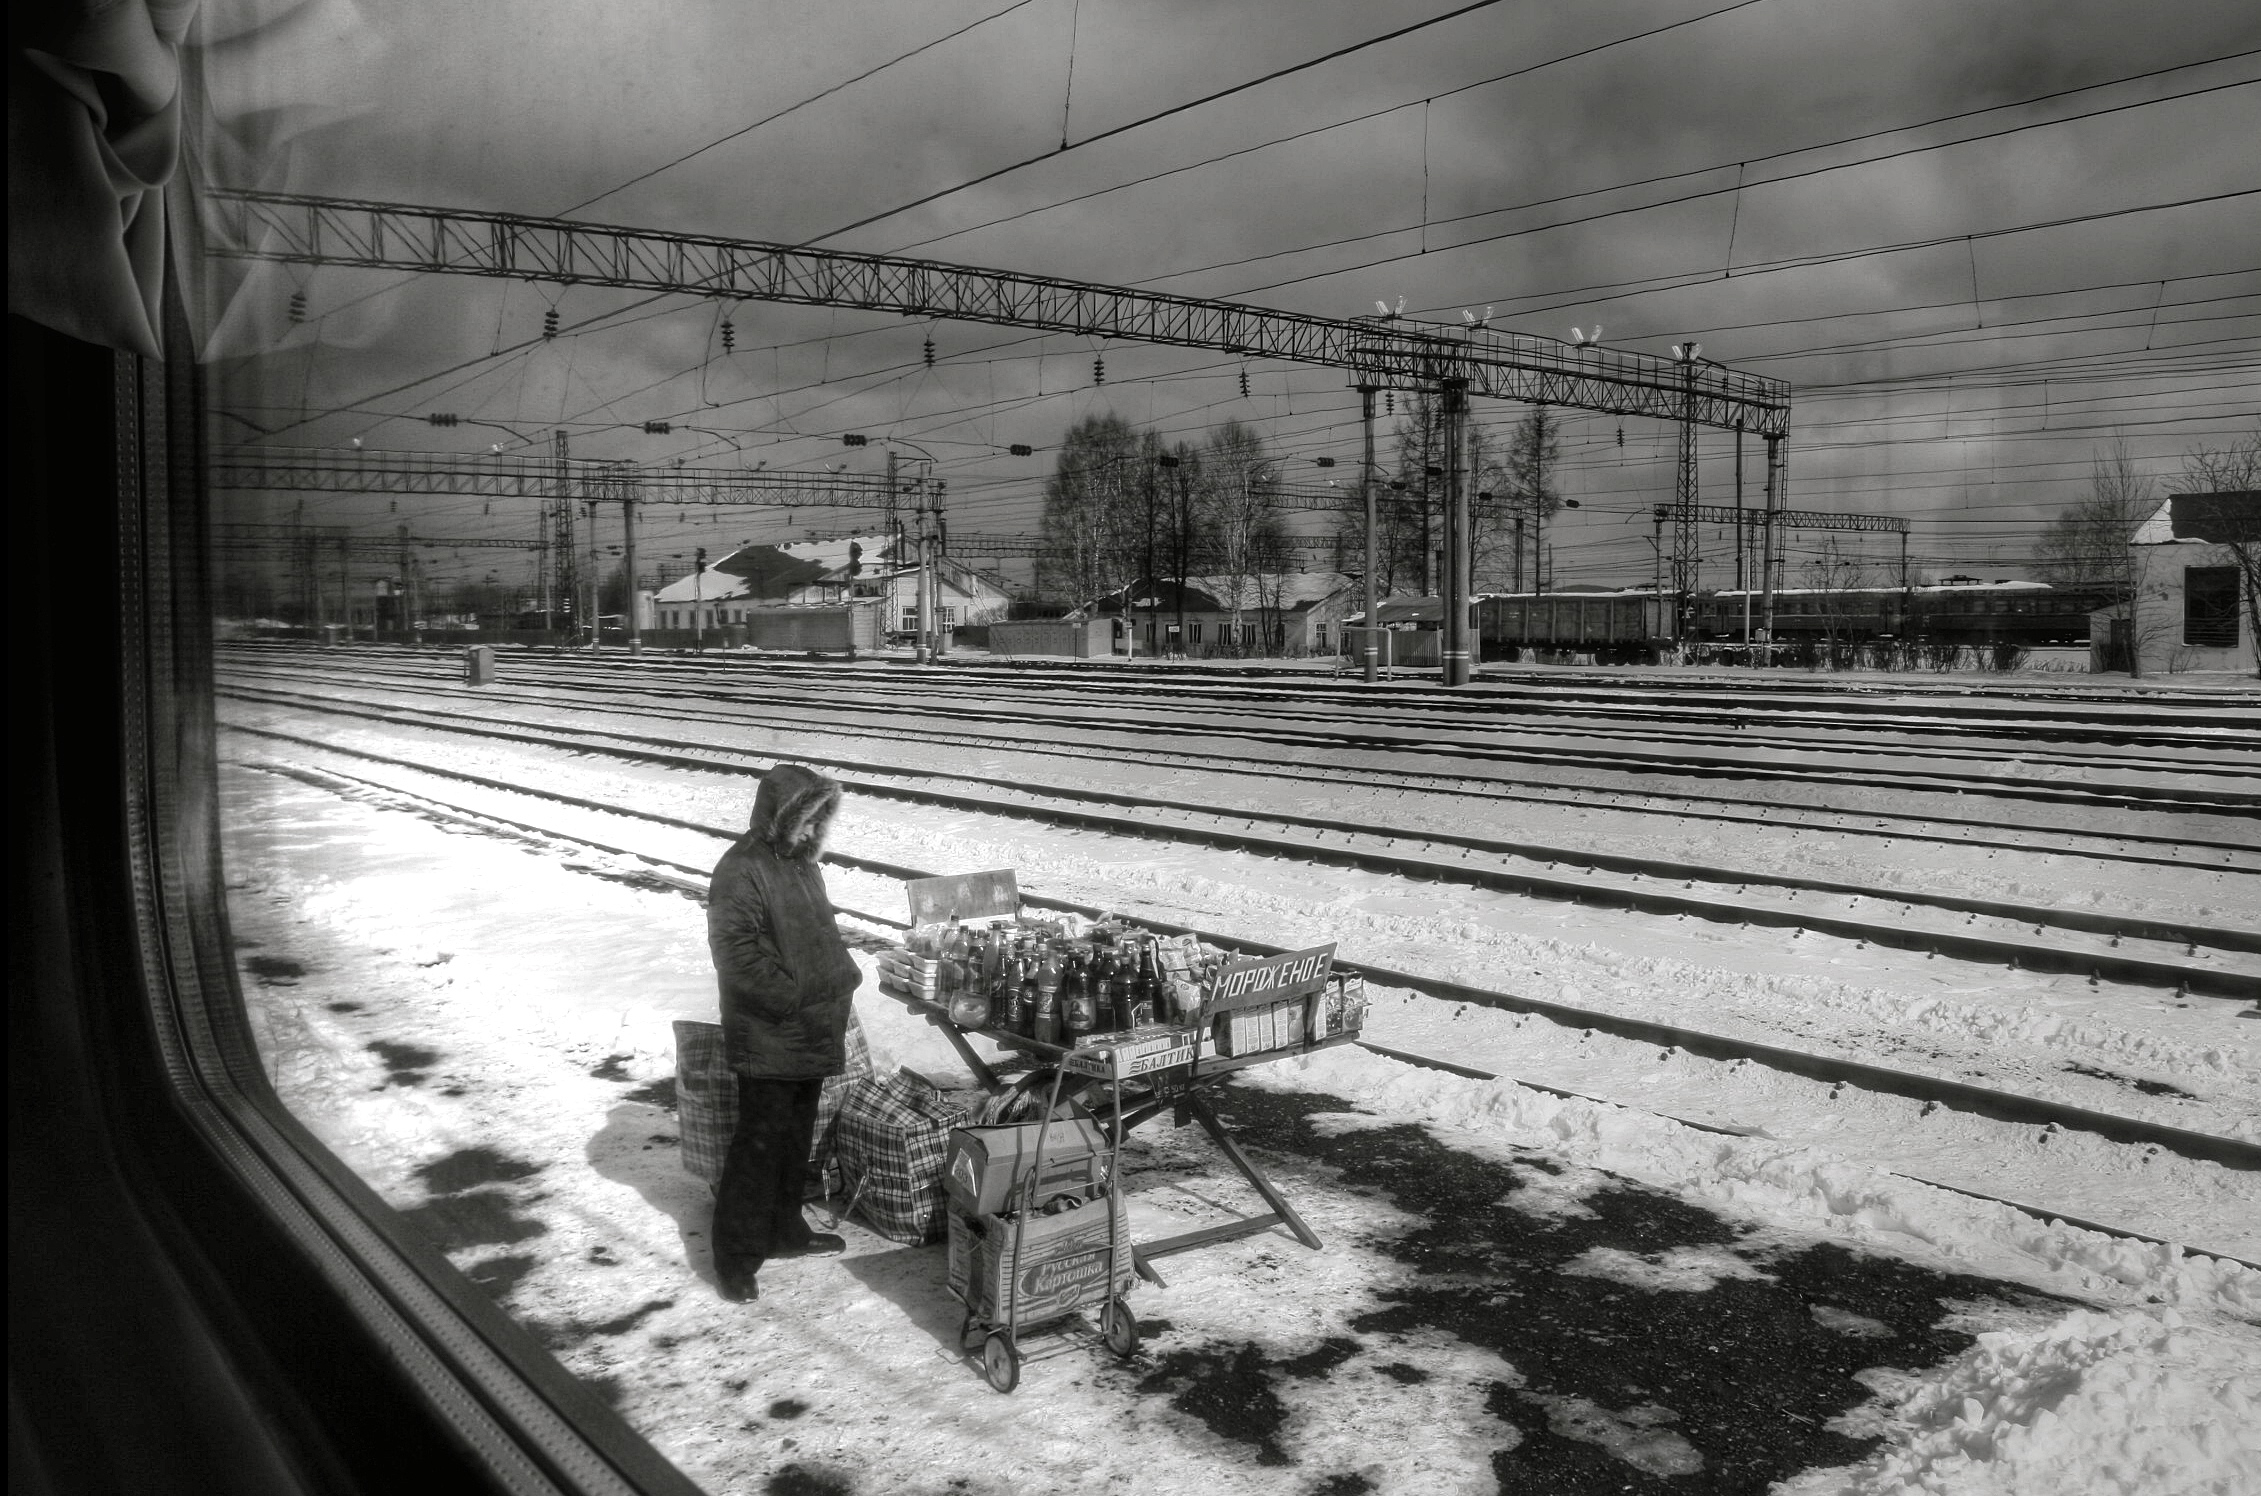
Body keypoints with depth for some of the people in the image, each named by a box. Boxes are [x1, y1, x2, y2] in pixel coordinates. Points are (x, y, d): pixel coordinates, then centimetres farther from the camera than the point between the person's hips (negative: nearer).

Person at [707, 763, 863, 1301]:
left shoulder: (801, 863, 11)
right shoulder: (741, 872, -18)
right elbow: (740, 958, -22)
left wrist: (842, 981, 9)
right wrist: (800, 1000, -20)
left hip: (811, 1035, 9)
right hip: (766, 1040, -9)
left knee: (796, 1137, 19)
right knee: (760, 1142, -3)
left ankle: (783, 1230, 33)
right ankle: (736, 1257, 7)